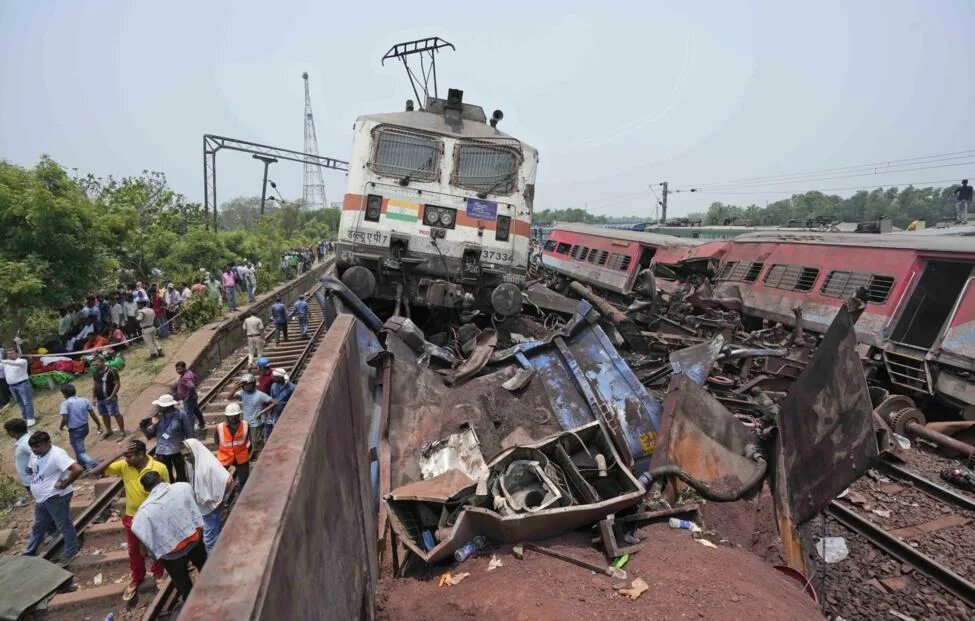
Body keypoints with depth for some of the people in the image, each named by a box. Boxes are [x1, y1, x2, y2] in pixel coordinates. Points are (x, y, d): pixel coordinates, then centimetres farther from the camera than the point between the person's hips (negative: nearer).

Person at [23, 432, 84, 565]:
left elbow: (78, 469, -38)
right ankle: (29, 554, 43)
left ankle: (71, 552, 21)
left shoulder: (57, 454, -27)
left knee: (64, 526, 6)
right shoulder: (35, 454, 3)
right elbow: (30, 469, 25)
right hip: (41, 499, 9)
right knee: (38, 527, 26)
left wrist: (65, 484, -27)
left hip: (56, 498, -9)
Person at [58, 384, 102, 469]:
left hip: (74, 431, -6)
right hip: (85, 427, 6)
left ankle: (98, 467, -18)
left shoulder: (65, 403, -14)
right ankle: (82, 464, 45)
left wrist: (61, 426, 0)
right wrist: (99, 426, 11)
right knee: (79, 446, 32)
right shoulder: (84, 400, 1)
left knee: (80, 452, -2)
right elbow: (93, 415, 3)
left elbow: (65, 419, -21)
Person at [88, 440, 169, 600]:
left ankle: (158, 574, 46)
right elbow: (94, 473, -23)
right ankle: (137, 578, 48)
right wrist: (118, 454, -32)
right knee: (134, 551, 22)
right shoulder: (123, 466, -16)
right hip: (132, 517, 3)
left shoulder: (160, 468, -24)